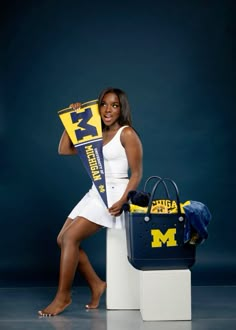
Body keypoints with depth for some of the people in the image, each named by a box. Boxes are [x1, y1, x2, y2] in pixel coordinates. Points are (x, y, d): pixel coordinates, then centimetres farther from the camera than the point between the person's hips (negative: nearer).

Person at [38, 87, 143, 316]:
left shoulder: (127, 134, -7)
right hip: (96, 193, 8)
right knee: (63, 239, -1)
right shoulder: (97, 135, 15)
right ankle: (96, 284, 11)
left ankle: (63, 296, -8)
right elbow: (64, 150, 12)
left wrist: (122, 200, -23)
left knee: (70, 237, -18)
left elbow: (136, 174, -11)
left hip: (114, 194, -8)